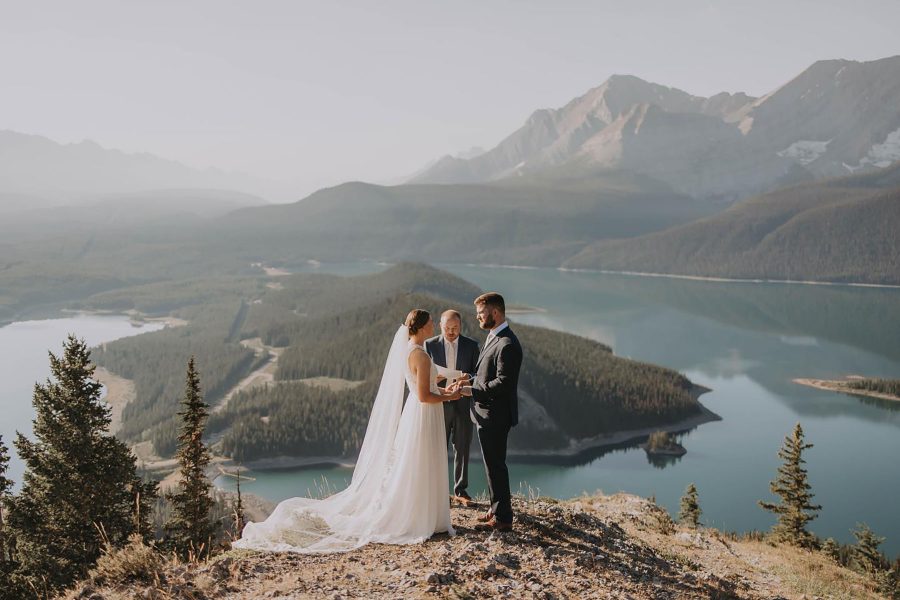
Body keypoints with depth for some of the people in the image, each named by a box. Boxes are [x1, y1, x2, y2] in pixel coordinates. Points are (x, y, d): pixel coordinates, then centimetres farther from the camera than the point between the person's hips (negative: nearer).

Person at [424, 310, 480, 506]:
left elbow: (478, 373, 3)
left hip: (463, 403, 1)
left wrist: (469, 378, -20)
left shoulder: (471, 345, 3)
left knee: (462, 449, 7)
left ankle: (460, 491, 19)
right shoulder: (430, 345, 0)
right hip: (439, 403, -1)